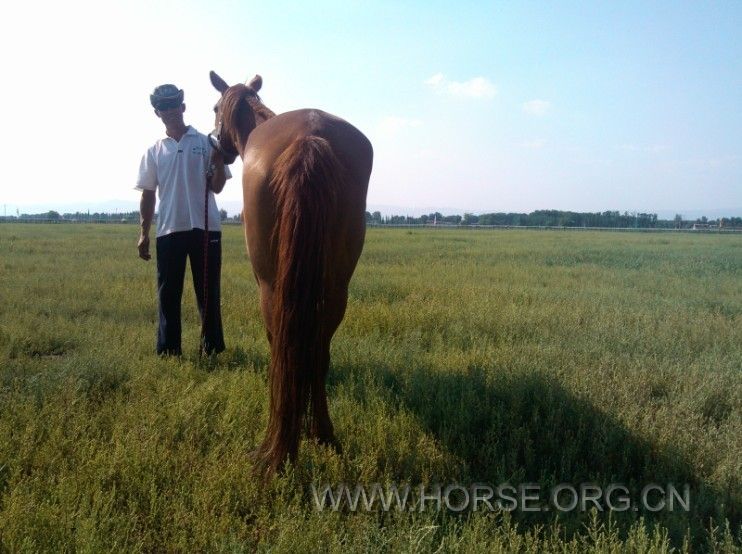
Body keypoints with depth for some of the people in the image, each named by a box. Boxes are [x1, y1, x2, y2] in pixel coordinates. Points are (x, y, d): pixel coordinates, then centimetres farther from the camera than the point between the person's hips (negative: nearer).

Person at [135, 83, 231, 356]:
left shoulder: (206, 143, 4)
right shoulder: (154, 151, 10)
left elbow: (217, 187, 1)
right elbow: (148, 194, 11)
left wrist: (219, 161, -17)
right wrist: (143, 233, 5)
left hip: (205, 228, -2)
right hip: (168, 231, 2)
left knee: (208, 294, 4)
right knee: (168, 295, 6)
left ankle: (213, 350, 12)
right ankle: (168, 352, 14)